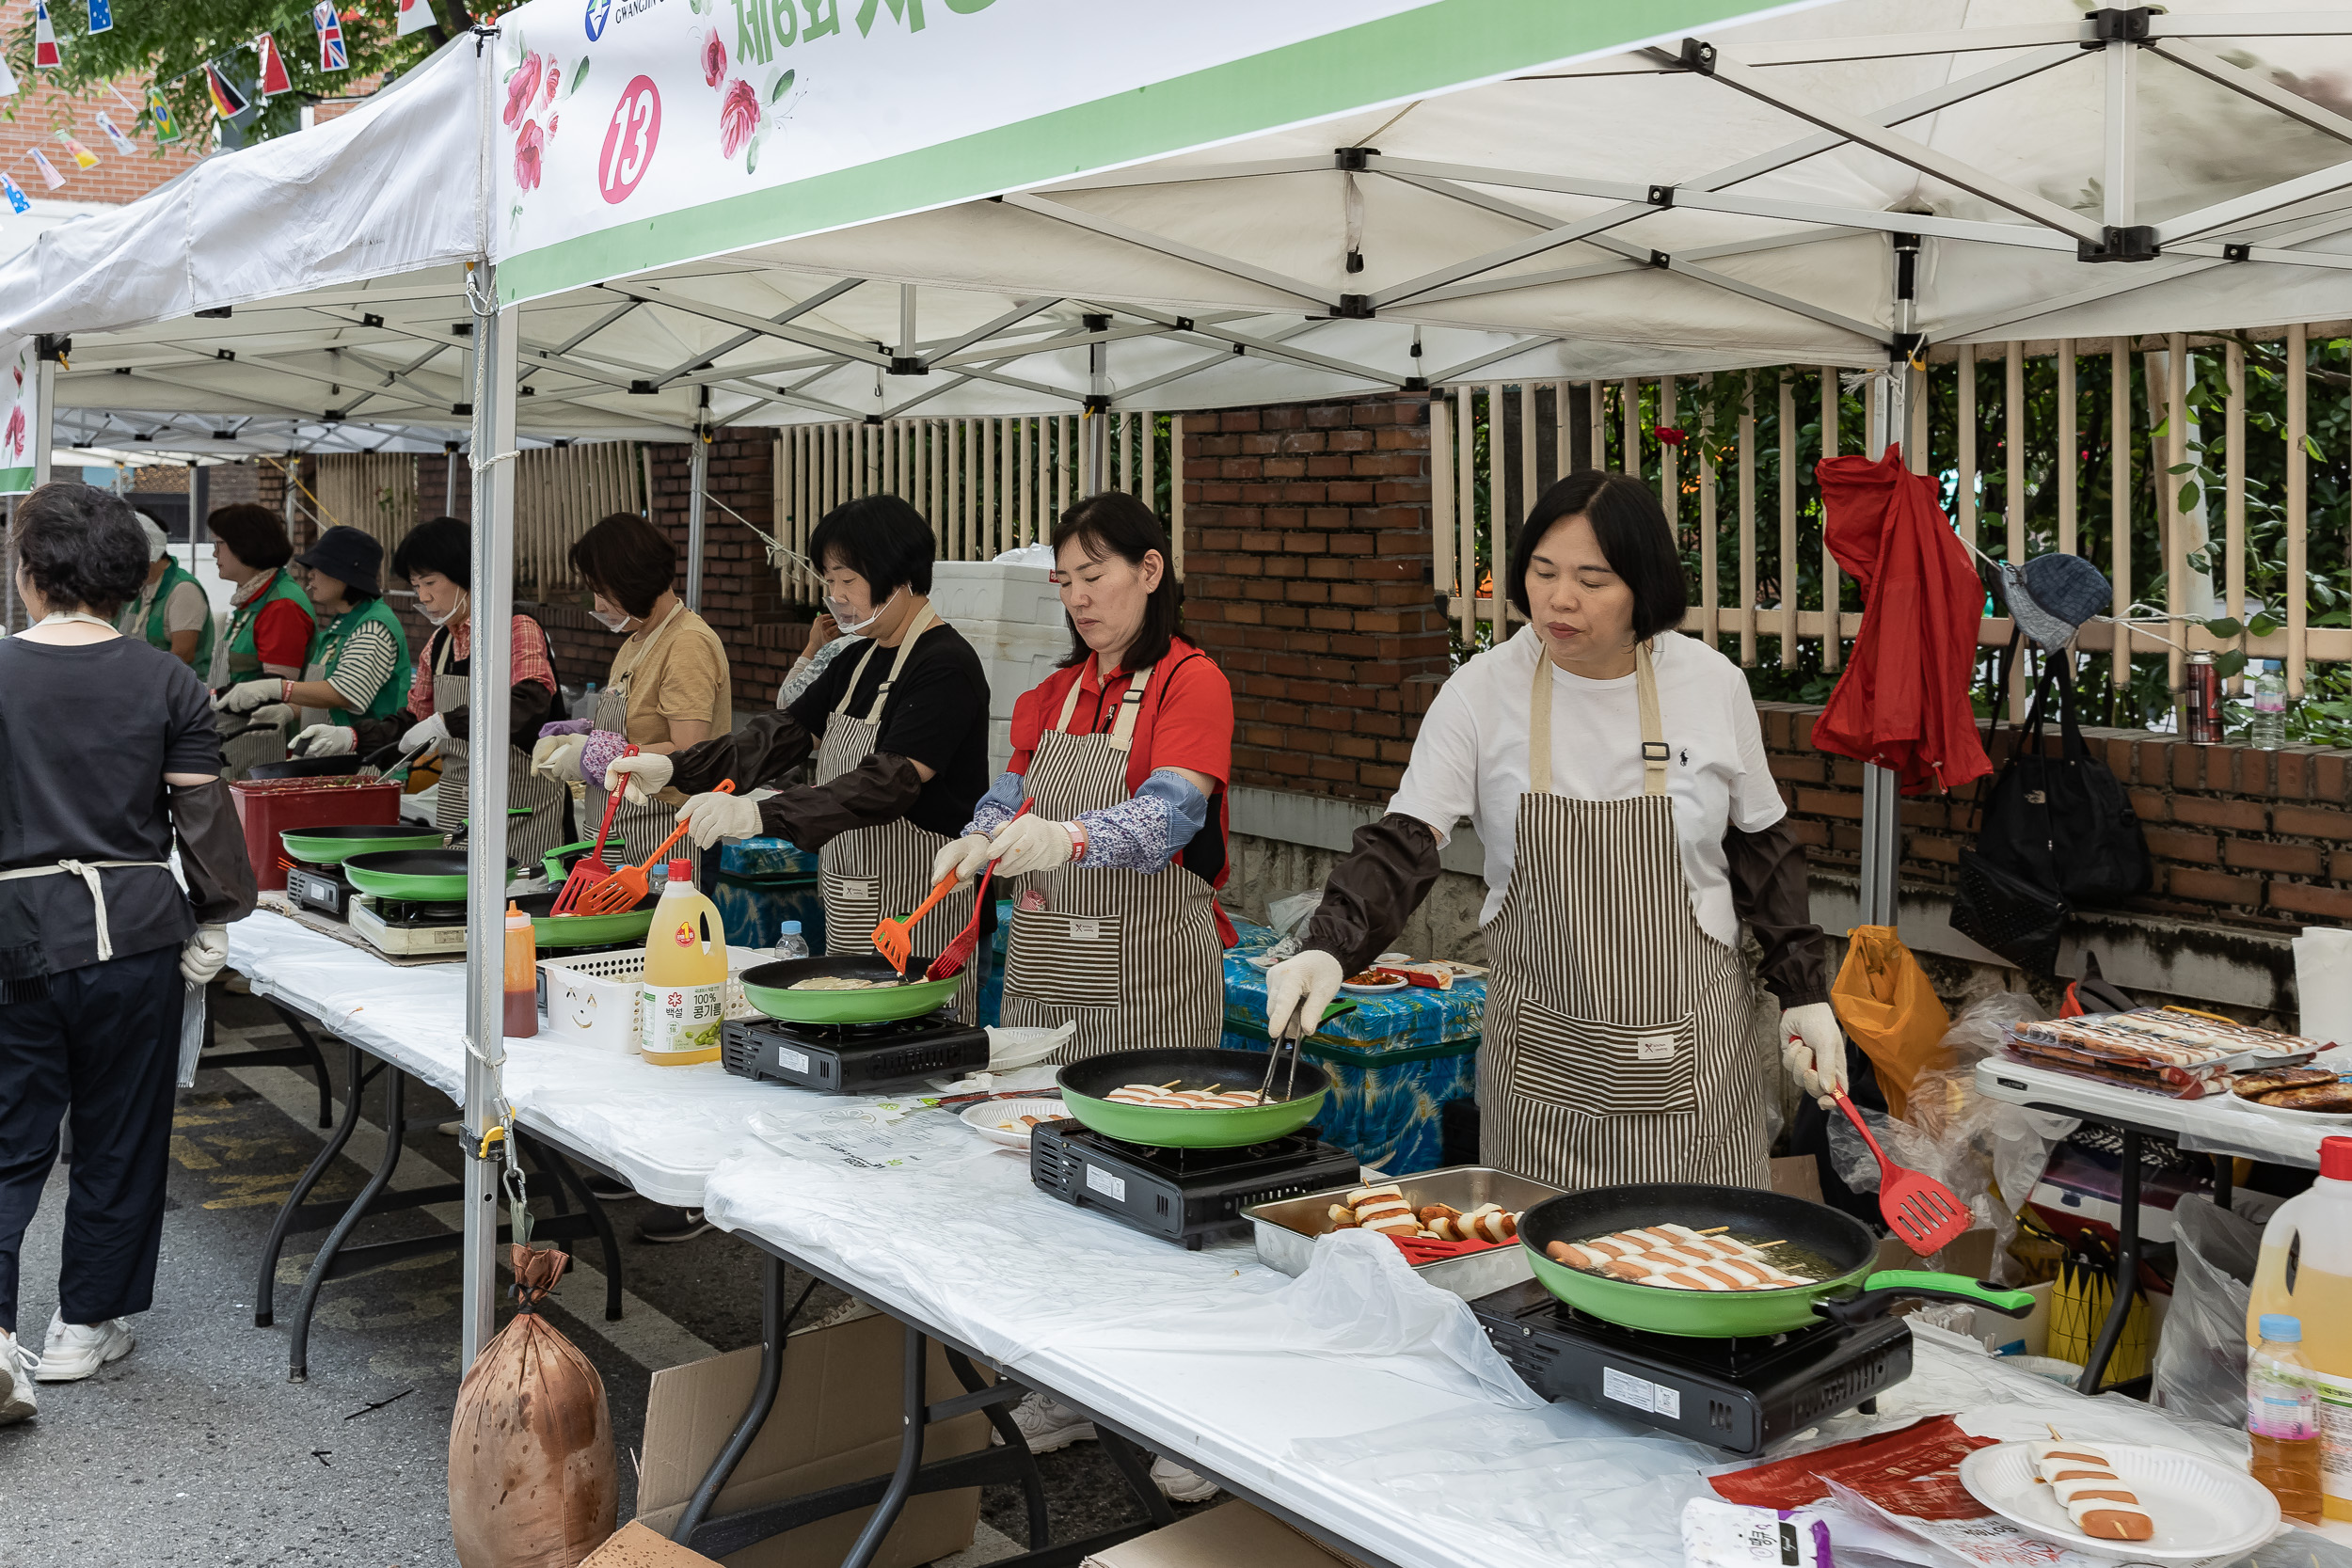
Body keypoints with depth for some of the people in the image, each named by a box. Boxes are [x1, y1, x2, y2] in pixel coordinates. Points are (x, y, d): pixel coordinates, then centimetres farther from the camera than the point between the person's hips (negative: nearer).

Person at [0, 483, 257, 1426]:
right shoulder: (167, 683, -4)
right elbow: (203, 814, -3)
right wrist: (215, 923, 7)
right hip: (136, 934, 0)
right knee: (120, 1138, 12)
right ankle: (85, 1326, 22)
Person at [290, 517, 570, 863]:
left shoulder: (519, 630, -11)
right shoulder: (439, 643, 13)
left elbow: (532, 704, -29)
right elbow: (414, 720, 22)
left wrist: (447, 723, -31)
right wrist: (349, 737, 7)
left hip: (523, 807, -7)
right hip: (456, 802, 7)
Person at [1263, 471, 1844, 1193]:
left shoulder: (1712, 685, -3)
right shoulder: (1482, 692, -7)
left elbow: (1762, 850, 9)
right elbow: (1402, 844, -11)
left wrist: (1806, 995, 8)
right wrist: (1327, 949, -27)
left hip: (1688, 1052, 1)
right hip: (1543, 1053, 0)